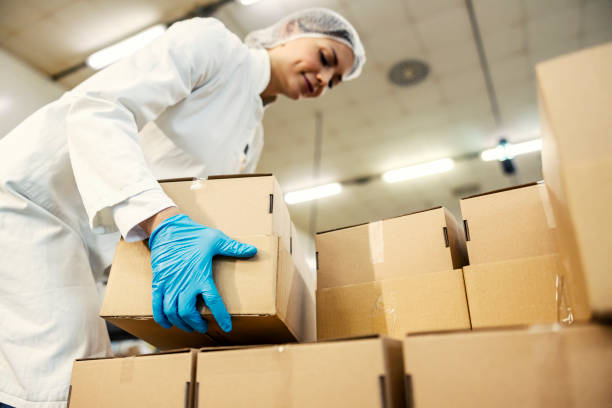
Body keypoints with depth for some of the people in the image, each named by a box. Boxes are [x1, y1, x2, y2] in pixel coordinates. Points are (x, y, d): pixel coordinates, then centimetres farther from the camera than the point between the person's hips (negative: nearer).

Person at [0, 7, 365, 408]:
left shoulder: (252, 141, 14)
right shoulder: (211, 41, -10)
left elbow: (214, 217, 13)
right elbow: (95, 106, -24)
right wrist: (163, 222, -38)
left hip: (87, 236, 8)